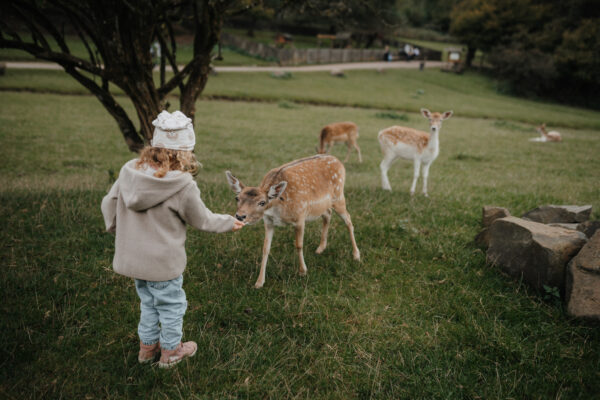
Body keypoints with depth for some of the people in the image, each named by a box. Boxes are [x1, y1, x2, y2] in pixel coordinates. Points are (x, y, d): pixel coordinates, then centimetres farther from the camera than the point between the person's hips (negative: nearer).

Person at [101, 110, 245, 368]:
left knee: (148, 303, 25)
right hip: (162, 262, -6)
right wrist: (229, 222, 10)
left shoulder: (129, 171, -7)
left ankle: (147, 346, 41)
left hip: (131, 258, 6)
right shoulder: (183, 186, -23)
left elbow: (108, 204, 4)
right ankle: (171, 352, 33)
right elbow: (202, 220, -8)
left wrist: (117, 230, 22)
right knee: (172, 306, 16)